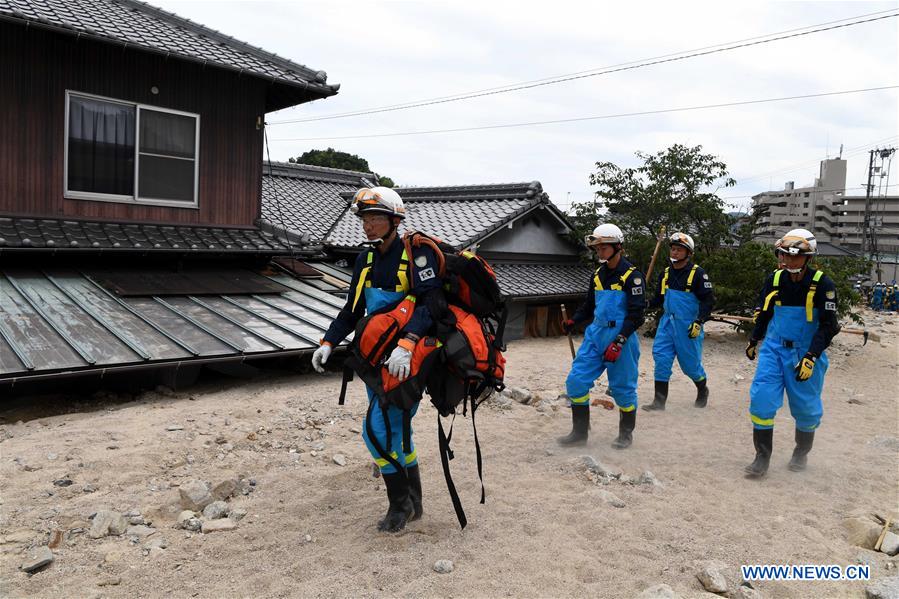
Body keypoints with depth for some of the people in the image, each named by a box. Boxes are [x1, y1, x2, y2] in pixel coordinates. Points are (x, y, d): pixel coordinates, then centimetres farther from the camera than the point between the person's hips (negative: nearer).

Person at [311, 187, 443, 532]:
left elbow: (431, 303, -25)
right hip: (378, 357, 8)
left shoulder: (416, 253, -14)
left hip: (409, 358, -8)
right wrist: (329, 343, 1)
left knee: (377, 429, -11)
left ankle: (400, 503, 10)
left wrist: (406, 345, -38)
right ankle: (413, 502, 30)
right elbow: (352, 310, 14)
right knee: (395, 429, 14)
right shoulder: (366, 261, 9)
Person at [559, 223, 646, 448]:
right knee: (576, 381, -1)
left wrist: (618, 343, -21)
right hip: (595, 334, 6)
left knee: (622, 387, 4)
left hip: (621, 337, -6)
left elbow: (635, 314, -14)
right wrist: (573, 321, 0)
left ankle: (626, 434, 26)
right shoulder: (598, 274, 12)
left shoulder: (632, 275, -9)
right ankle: (579, 432, 12)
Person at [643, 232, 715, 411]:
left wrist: (699, 322, -19)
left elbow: (708, 300, -10)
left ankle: (703, 391, 36)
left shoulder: (697, 273, -9)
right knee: (661, 358, -6)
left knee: (690, 363, 6)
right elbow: (659, 298, 17)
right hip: (668, 322, 5)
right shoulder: (666, 273, 9)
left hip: (688, 326, -5)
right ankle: (659, 401, 0)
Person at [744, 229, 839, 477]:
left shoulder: (822, 284, -13)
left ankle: (801, 453, 35)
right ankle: (762, 457, 1)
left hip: (805, 353, -2)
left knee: (805, 407, 9)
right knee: (762, 398, -9)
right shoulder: (775, 279, -1)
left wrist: (811, 357, -22)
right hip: (774, 348, 3)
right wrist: (754, 340, 23)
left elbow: (828, 325, -14)